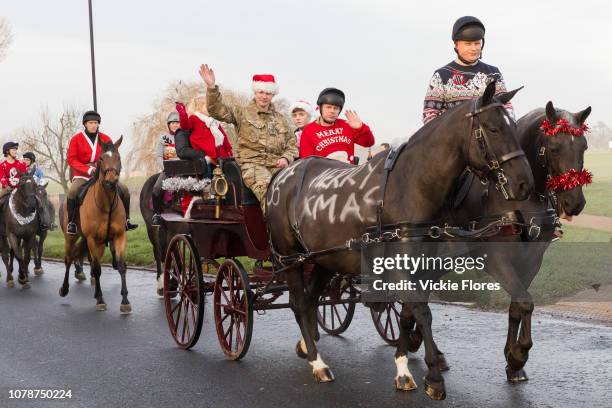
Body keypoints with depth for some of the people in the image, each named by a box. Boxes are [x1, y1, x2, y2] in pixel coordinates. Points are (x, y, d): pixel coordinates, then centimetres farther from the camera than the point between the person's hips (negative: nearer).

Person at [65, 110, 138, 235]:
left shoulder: (105, 139, 5)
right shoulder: (76, 139, -3)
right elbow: (71, 159, -8)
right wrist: (88, 169, -20)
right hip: (82, 175, -3)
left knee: (124, 190, -8)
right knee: (72, 192, -32)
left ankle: (126, 220, 5)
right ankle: (71, 222, -18)